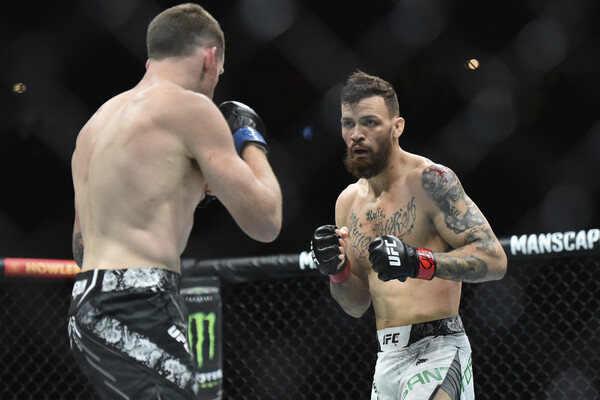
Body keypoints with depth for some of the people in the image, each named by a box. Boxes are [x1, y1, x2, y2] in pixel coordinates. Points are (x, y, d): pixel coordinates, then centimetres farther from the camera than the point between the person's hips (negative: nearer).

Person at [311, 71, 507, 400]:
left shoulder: (430, 180, -8)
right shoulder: (348, 202, 12)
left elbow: (494, 260, -16)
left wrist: (417, 262, -27)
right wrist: (338, 272, -4)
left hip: (436, 350, -7)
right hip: (387, 359, 7)